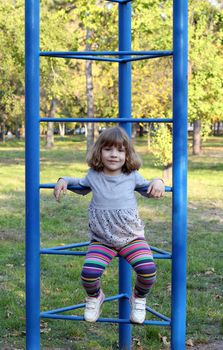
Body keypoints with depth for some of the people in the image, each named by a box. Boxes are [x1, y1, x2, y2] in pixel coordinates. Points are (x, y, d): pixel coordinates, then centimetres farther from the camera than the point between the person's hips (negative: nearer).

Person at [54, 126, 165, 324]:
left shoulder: (132, 176, -1)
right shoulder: (93, 176, 2)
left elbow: (147, 190, 14)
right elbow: (82, 186, 24)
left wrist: (158, 182, -9)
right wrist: (64, 180, 7)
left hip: (132, 237, 0)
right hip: (101, 240, 1)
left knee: (147, 269, -25)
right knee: (89, 272, -23)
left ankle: (139, 298, 10)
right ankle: (94, 297, 14)